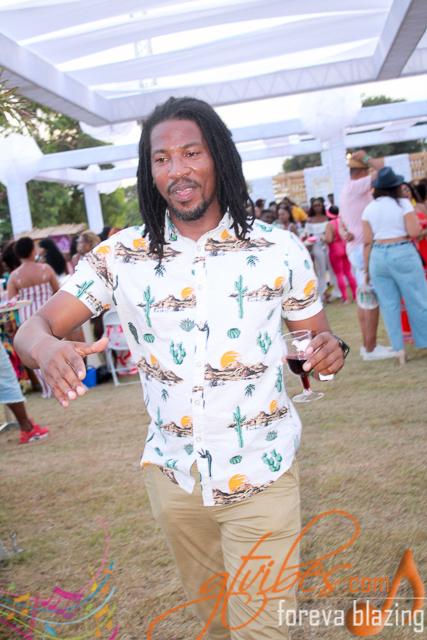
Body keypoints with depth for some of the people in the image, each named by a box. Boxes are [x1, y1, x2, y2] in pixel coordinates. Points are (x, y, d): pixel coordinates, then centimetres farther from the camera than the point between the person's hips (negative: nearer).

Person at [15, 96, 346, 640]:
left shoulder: (279, 250, -7)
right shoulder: (120, 256, -6)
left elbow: (316, 337, 3)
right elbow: (33, 328, -10)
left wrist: (329, 352, -22)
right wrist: (47, 349, -34)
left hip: (260, 476, -2)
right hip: (172, 474, 3)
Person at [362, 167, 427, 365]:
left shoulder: (369, 208, 4)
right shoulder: (403, 204, -5)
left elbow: (367, 241, 2)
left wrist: (367, 269, 8)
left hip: (377, 257, 3)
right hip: (403, 255, -3)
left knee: (389, 304, 7)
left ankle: (398, 349, 7)